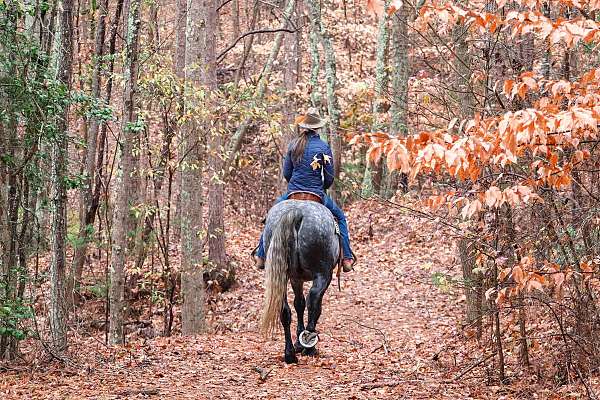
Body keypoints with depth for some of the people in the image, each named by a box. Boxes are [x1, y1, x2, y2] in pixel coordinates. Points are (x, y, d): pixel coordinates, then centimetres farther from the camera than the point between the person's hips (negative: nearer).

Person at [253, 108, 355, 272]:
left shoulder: (294, 144, 3)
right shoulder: (324, 146, -4)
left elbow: (286, 173, 7)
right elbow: (330, 176, -2)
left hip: (293, 195, 2)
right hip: (317, 195, -2)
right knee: (340, 217, 20)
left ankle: (261, 255, 24)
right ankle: (347, 257, 11)